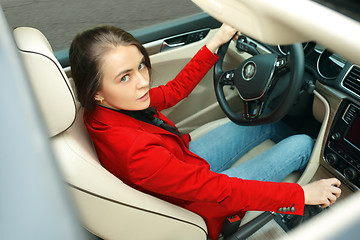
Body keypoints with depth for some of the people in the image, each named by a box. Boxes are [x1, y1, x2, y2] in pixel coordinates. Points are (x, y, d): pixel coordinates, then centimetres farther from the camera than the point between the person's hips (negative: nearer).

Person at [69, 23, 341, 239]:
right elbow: (219, 189, -33)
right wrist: (301, 194, -22)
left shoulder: (114, 105, -15)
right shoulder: (133, 152, -40)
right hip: (203, 201, -7)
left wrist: (215, 43, -1)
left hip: (187, 160, 7)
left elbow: (174, 90, -1)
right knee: (303, 145, 0)